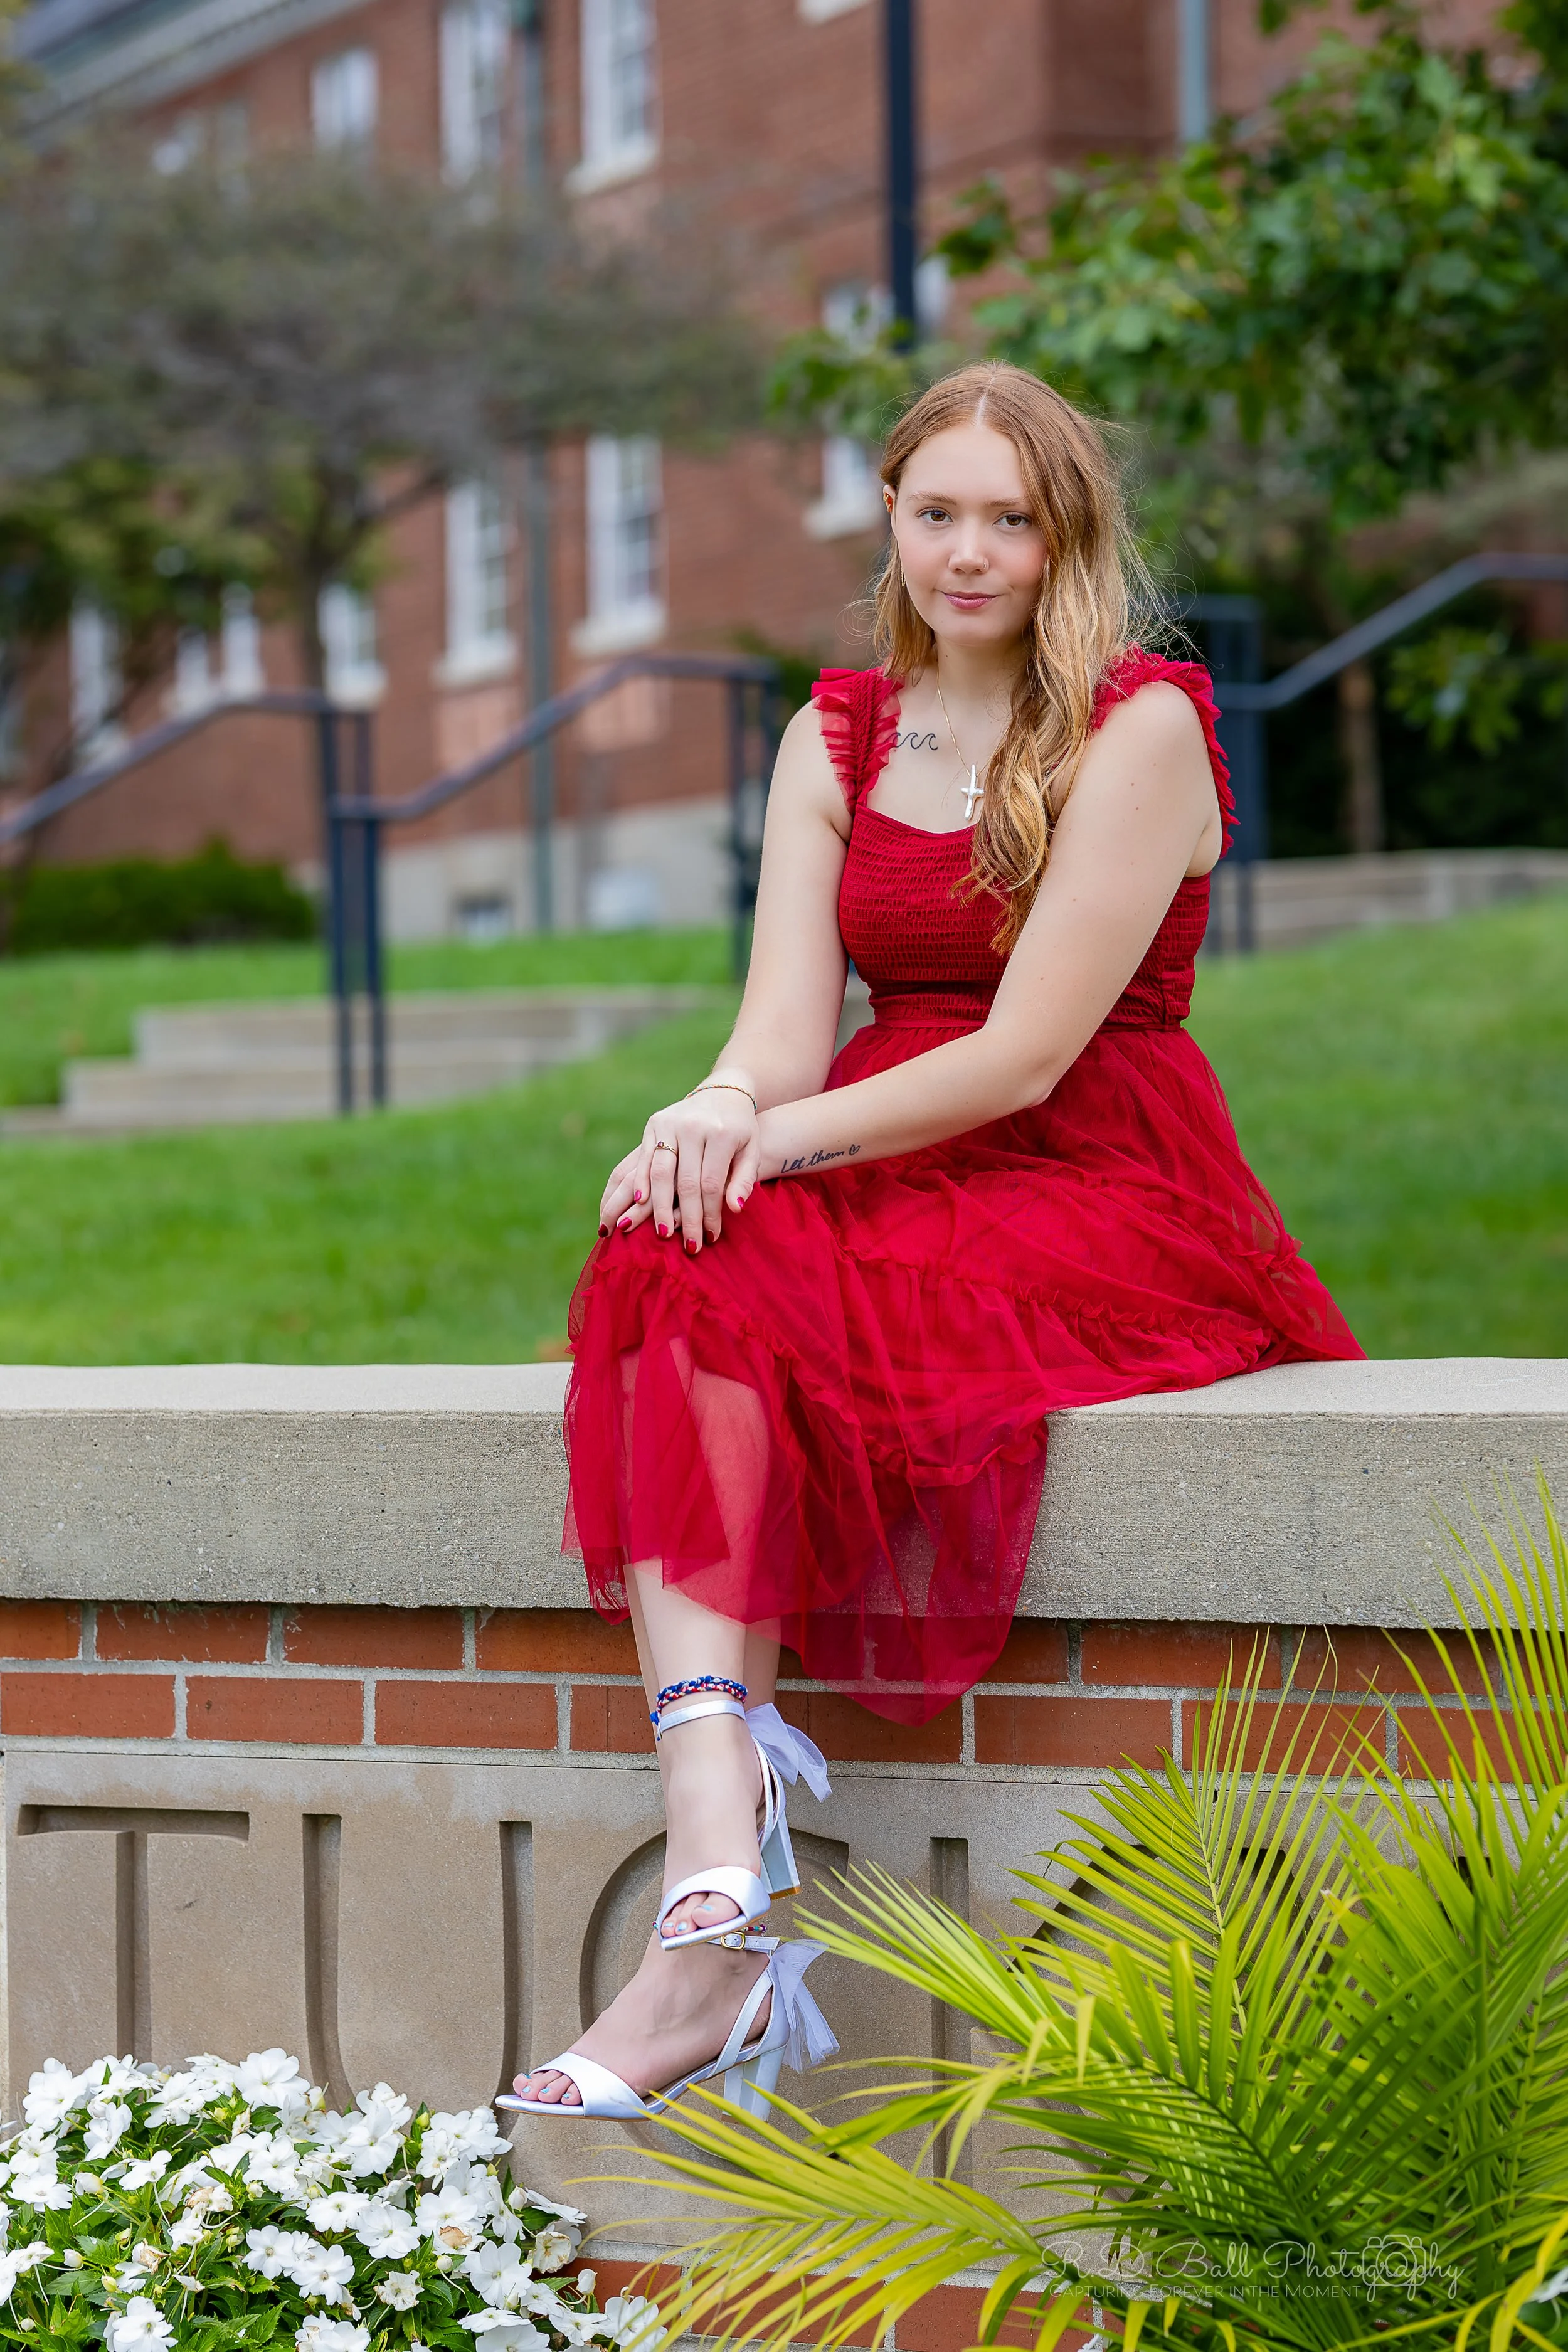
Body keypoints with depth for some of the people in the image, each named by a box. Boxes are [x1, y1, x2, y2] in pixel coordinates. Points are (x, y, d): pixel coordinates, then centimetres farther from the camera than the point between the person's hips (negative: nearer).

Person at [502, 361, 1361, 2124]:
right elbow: (790, 1018, 3)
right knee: (681, 1268, -30)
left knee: (744, 1311, -31)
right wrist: (720, 1112, -21)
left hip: (1107, 1200, -5)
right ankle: (720, 1908, -44)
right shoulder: (838, 737, 15)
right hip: (890, 1178, 5)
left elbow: (1025, 1053, -12)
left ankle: (712, 1959, -32)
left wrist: (780, 1139, -21)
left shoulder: (1142, 727, -3)